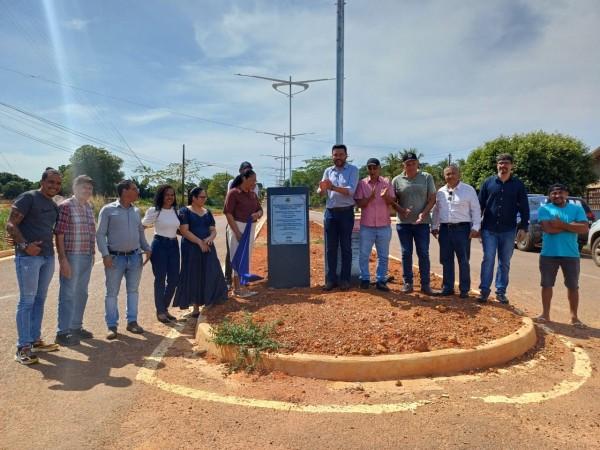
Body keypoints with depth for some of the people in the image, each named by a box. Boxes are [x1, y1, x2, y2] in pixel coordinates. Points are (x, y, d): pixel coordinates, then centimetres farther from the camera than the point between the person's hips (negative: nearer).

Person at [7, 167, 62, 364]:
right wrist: (24, 245, -22)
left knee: (40, 300, 13)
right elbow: (10, 224, -12)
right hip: (28, 257, -7)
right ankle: (22, 347, 6)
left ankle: (35, 340, 25)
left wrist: (51, 250, 5)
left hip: (48, 257, 7)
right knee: (27, 301, -3)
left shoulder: (54, 205, 14)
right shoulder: (28, 197, -8)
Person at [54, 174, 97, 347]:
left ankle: (76, 327, 28)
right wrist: (63, 259, -18)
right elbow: (59, 234, -14)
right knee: (68, 294, 0)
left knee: (81, 293, 15)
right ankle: (62, 332, 9)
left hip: (87, 257, 7)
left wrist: (92, 254, 15)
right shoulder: (66, 206, -10)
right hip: (72, 257, -7)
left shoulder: (89, 207, 11)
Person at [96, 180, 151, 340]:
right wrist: (105, 254, -16)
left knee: (133, 290, 11)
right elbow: (100, 234, -7)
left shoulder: (136, 211, 10)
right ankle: (112, 326, 14)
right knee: (112, 293, 4)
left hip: (135, 256, 5)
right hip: (115, 257, -5)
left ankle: (132, 321, 23)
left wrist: (146, 248, 6)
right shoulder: (108, 210, -6)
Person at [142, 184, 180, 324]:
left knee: (174, 279, 6)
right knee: (160, 279, 2)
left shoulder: (175, 211, 10)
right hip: (159, 245, -5)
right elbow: (142, 227, -3)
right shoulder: (154, 211, -6)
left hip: (174, 245, 6)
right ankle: (160, 312, 15)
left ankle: (165, 308, 25)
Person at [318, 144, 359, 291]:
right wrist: (322, 189, -23)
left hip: (346, 213, -3)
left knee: (346, 247, 4)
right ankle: (331, 279, 14)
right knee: (330, 247, 6)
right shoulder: (328, 171, 10)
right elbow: (321, 193, 2)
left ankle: (345, 279, 12)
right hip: (330, 212, 4)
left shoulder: (353, 170, -2)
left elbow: (351, 191, -16)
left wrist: (333, 187, -29)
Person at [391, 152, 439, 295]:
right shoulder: (397, 180, 3)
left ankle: (425, 284, 10)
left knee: (423, 254, 2)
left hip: (422, 223, -1)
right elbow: (392, 201, 4)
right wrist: (403, 211, -15)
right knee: (406, 254, 6)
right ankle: (408, 283, 17)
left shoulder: (427, 178, 1)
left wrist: (423, 214, -15)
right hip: (403, 223, 1)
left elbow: (432, 199, 0)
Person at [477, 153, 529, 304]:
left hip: (508, 231, 1)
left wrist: (524, 228, -3)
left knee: (505, 262, 8)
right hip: (489, 229, -1)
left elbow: (524, 208, 4)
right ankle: (484, 291, 3)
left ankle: (501, 292, 17)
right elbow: (480, 205, 5)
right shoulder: (488, 182, 3)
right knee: (488, 260, -2)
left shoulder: (518, 184, 3)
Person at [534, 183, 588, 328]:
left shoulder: (577, 209, 4)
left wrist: (562, 224, -17)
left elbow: (584, 229, -9)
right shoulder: (544, 209, 0)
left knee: (573, 286, 8)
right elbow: (548, 228, -15)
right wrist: (572, 225, -10)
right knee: (547, 284, 7)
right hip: (549, 254, -1)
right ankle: (545, 314, 18)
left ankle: (574, 316, 20)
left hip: (571, 254, 1)